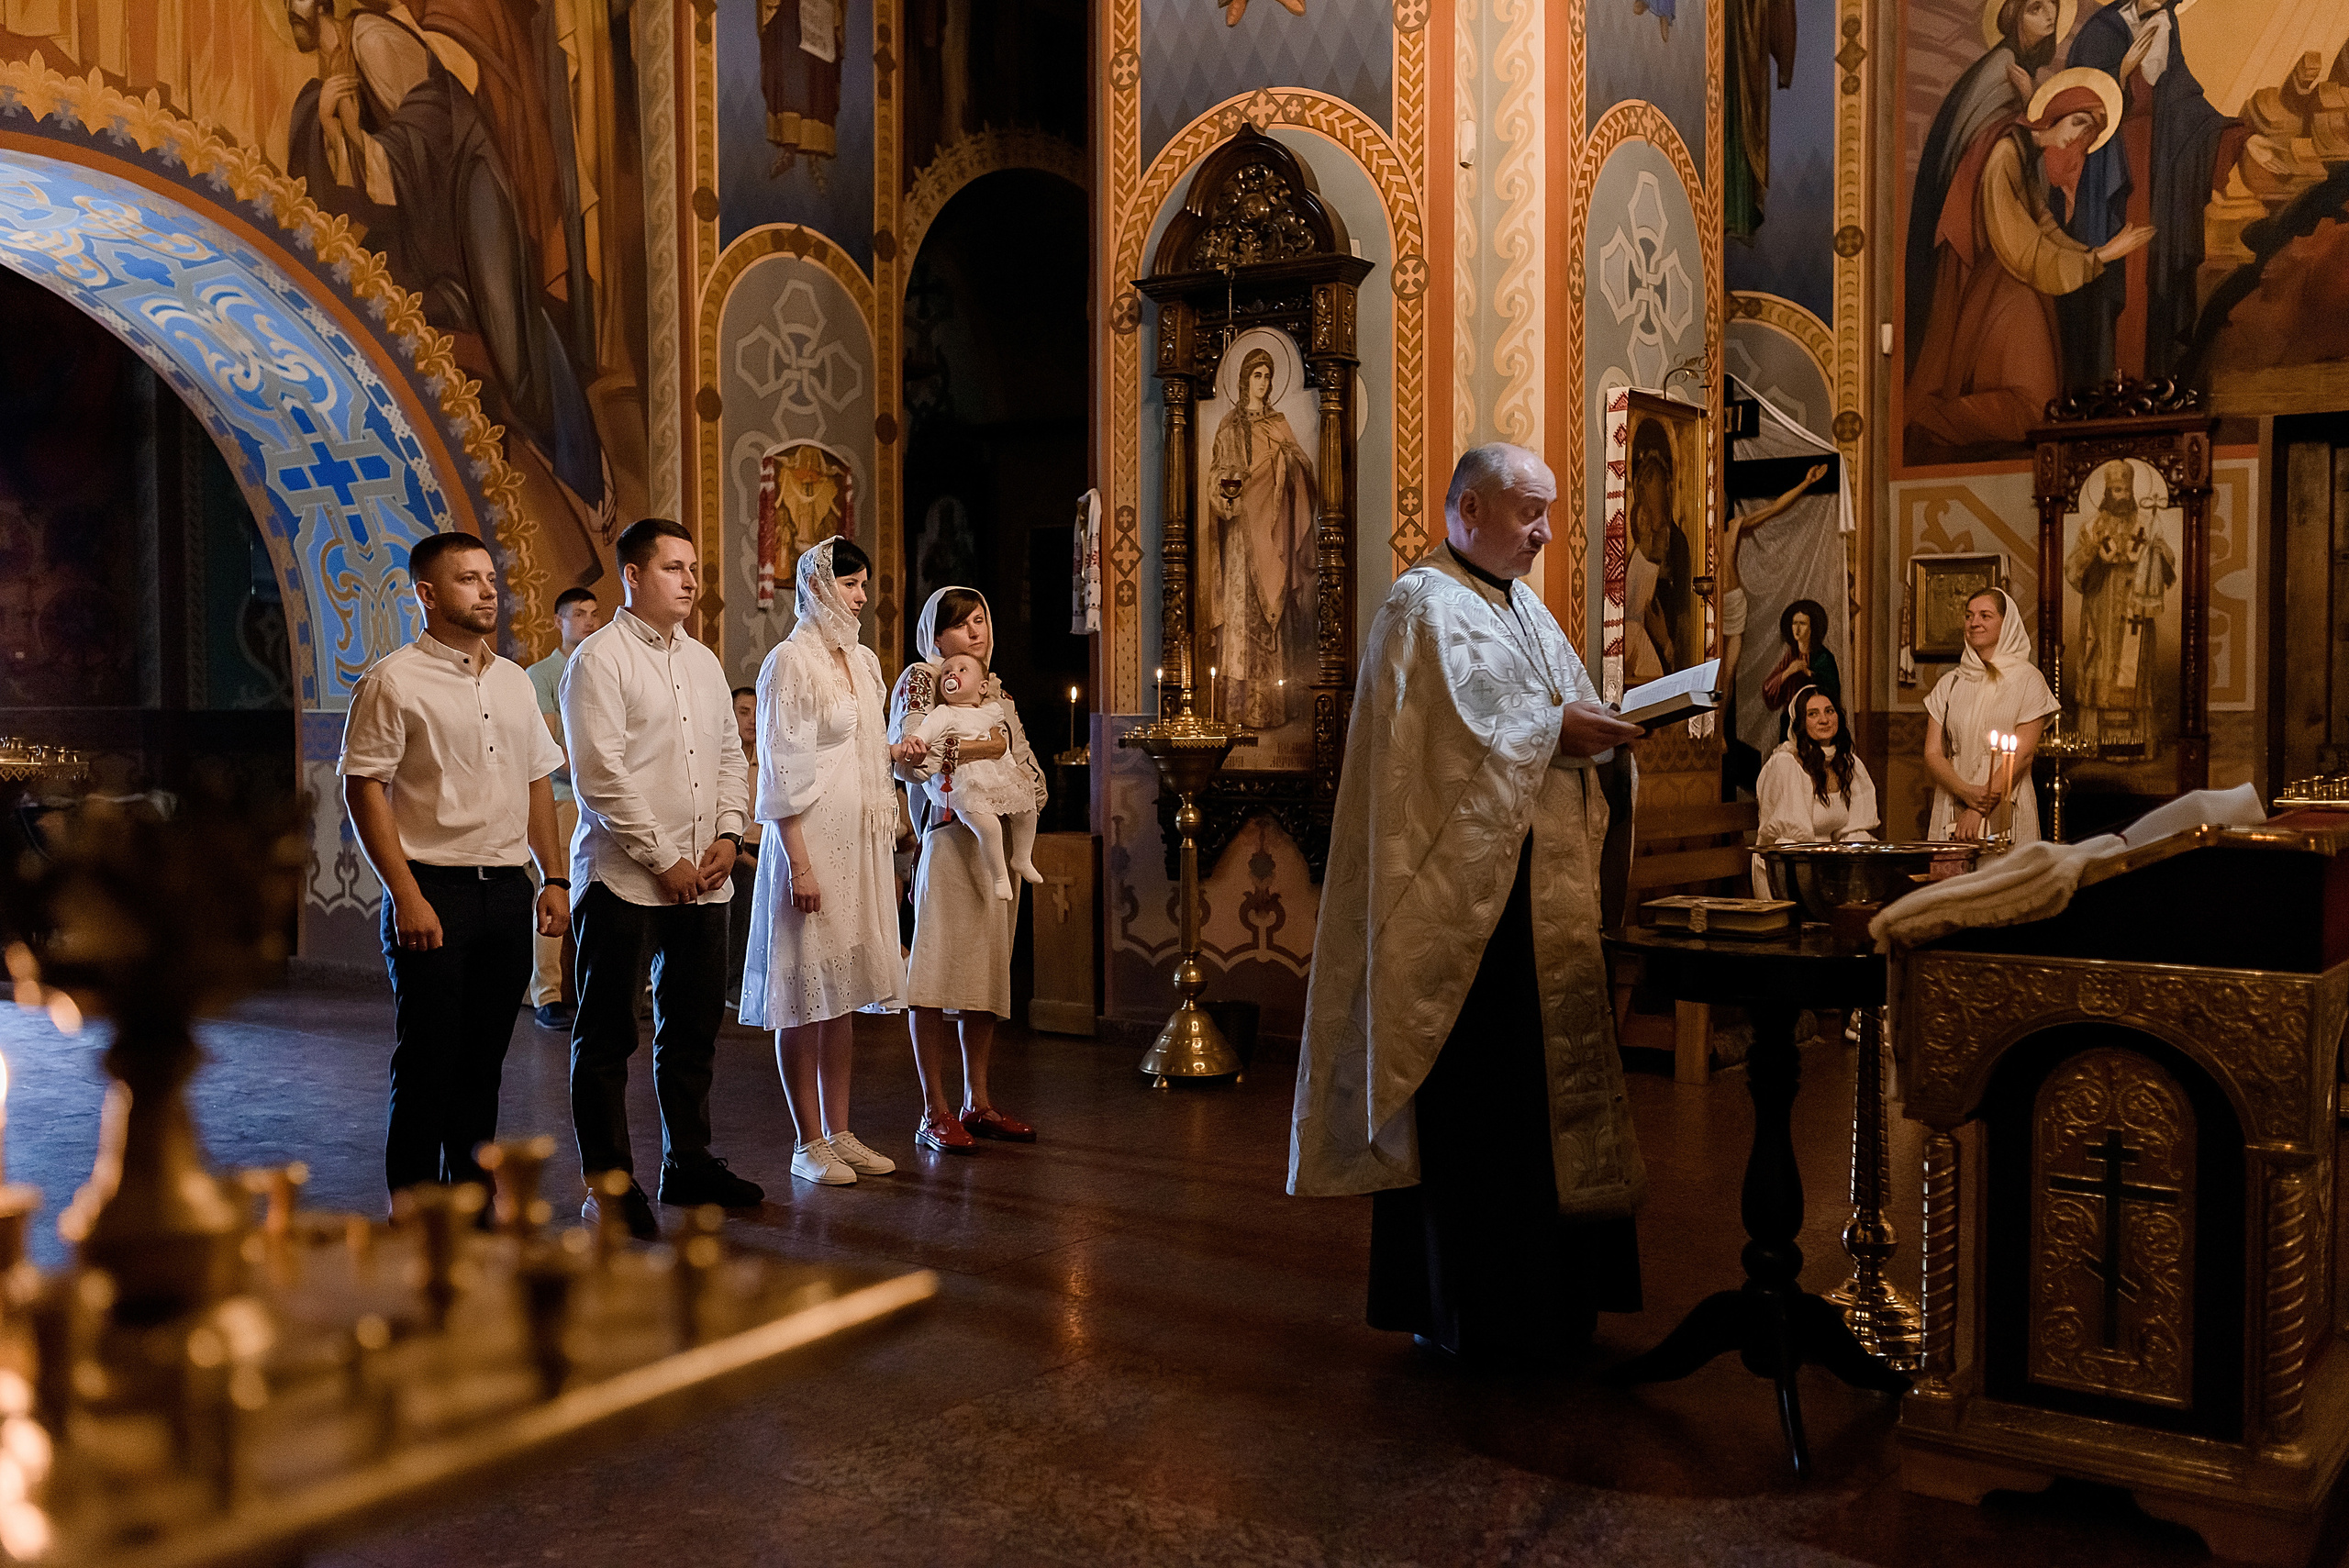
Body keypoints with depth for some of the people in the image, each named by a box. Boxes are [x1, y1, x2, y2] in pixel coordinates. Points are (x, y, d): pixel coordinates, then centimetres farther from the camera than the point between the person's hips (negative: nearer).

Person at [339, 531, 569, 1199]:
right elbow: (363, 788, -9)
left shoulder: (514, 681, 14)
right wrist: (406, 896, -15)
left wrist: (554, 878, 10)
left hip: (508, 891, 6)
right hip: (433, 893, -5)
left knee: (483, 1061, 12)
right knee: (426, 1065, 0)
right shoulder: (394, 680, -5)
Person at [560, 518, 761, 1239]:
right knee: (607, 1037, 2)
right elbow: (600, 775, -14)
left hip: (703, 878, 7)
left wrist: (726, 833, 2)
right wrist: (663, 860, -14)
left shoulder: (703, 662, 15)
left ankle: (688, 1162, 27)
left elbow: (730, 755, 18)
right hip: (624, 878, -7)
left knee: (693, 1027, 14)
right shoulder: (600, 659, -7)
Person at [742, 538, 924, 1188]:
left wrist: (894, 753, 4)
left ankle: (839, 1132, 19)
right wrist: (798, 862, -18)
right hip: (813, 841, -8)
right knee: (806, 992, -1)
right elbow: (782, 772, -13)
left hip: (862, 842, 8)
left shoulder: (863, 659, 14)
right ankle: (808, 1143, 8)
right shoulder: (789, 660, -9)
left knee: (843, 990, 11)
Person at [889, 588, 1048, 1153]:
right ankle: (935, 1113, -1)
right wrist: (985, 748, -12)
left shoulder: (998, 692, 20)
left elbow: (1033, 775, 20)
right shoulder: (920, 680, 0)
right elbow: (906, 757, -15)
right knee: (938, 974, -7)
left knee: (987, 971, 9)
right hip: (950, 844, -7)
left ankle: (977, 1103, 17)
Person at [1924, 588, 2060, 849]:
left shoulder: (2028, 680, 2)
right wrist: (1966, 792, -14)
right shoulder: (1949, 684, 11)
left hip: (2007, 812, -2)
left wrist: (1980, 809, -14)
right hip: (1952, 812, 3)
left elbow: (2022, 753, -6)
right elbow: (1932, 754, 4)